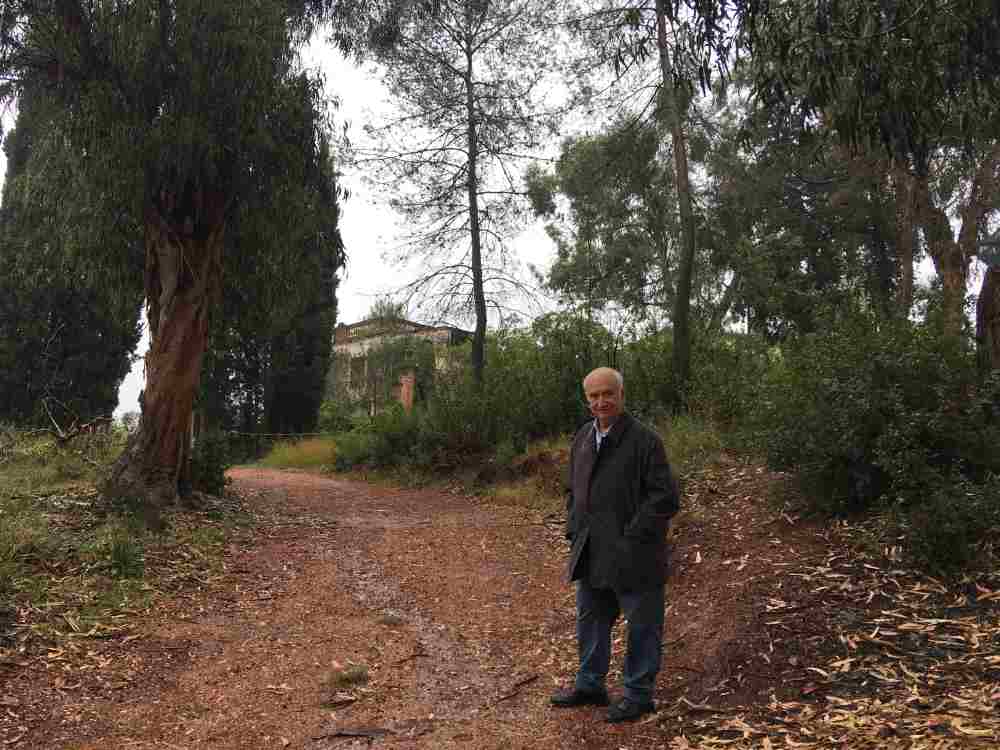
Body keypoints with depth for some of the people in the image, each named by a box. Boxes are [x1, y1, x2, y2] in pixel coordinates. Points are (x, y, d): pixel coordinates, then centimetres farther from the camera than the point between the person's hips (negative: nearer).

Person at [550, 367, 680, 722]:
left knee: (642, 626, 8)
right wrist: (574, 530, 8)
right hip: (591, 555, 7)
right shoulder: (582, 438, 8)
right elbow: (573, 490, 19)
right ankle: (590, 684, 36)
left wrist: (631, 536, -18)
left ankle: (639, 694, 25)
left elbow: (666, 498, -17)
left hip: (633, 556, -7)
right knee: (590, 620, 19)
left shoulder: (644, 439, -14)